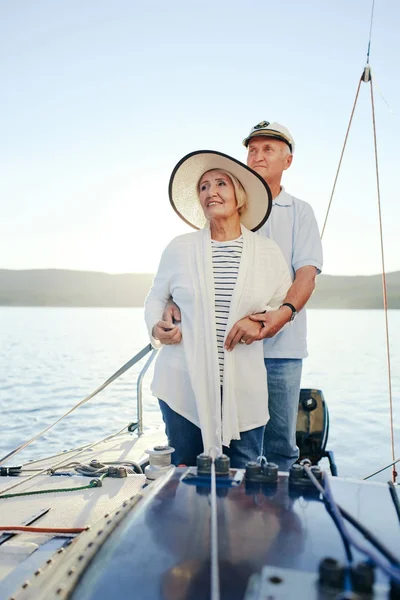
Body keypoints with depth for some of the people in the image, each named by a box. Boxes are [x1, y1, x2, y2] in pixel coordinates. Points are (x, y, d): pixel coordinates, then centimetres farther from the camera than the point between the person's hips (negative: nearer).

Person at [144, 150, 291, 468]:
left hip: (244, 391, 0)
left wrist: (262, 323, -7)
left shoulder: (268, 252, 5)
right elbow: (156, 297, 16)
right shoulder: (179, 248, 5)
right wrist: (156, 326, -4)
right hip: (184, 385, 0)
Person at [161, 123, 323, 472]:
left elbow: (307, 272, -2)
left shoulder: (299, 211, 11)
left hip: (280, 345, 0)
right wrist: (176, 305, -14)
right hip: (227, 342, 1)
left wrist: (284, 312, -23)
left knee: (280, 443, 4)